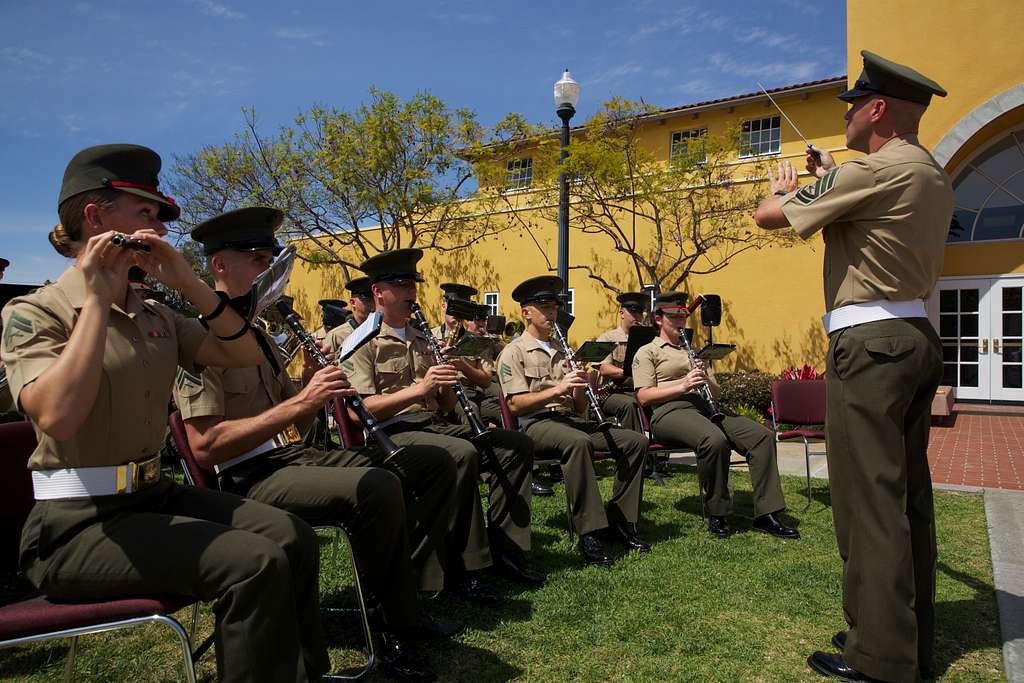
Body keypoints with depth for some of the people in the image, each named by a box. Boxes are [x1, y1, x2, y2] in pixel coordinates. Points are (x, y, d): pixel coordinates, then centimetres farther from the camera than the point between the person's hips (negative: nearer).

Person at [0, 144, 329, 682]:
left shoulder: (155, 317, 9)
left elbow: (245, 353, 5)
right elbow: (57, 416, -28)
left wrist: (187, 282, -5)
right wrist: (97, 298, -22)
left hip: (153, 495, 7)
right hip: (77, 523, -7)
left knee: (294, 538, -10)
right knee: (255, 564, -25)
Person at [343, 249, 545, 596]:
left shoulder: (423, 340, 19)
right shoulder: (363, 342, -1)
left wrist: (446, 383, -4)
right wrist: (418, 388, -22)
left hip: (433, 424, 7)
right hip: (390, 433, -7)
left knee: (517, 444, -9)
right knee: (463, 453, -34)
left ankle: (504, 549, -3)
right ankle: (463, 567, -21)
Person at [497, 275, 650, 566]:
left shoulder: (562, 352, 22)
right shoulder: (514, 352, 3)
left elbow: (580, 408, 17)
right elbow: (515, 405, -11)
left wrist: (579, 388, -5)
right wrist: (556, 389, -21)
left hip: (569, 419, 7)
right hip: (534, 423, -6)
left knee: (636, 441, -11)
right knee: (578, 442, -39)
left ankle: (619, 520, -3)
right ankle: (588, 533, -32)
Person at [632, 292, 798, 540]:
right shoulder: (647, 352, 11)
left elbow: (716, 393, 26)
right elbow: (643, 397, -4)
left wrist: (706, 379, 2)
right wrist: (683, 386, -14)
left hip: (705, 408, 7)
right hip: (670, 411, -6)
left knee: (762, 435, -16)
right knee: (715, 440, -36)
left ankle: (766, 514, -14)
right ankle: (716, 515, -18)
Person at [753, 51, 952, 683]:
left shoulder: (876, 169, -13)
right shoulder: (934, 178, 17)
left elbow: (769, 215, -9)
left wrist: (784, 187, 13)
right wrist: (830, 179, 31)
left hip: (870, 342, -10)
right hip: (916, 338, 10)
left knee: (869, 496, -5)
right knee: (907, 493, 13)